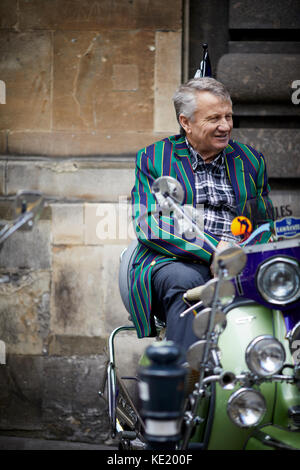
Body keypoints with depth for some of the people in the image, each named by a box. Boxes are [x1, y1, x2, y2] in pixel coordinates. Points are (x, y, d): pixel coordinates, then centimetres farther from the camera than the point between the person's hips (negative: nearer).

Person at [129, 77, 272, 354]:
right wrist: (213, 250, -17)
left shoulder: (250, 160, 22)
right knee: (185, 282, -38)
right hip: (171, 261, -2)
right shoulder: (153, 159, 11)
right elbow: (148, 225, -3)